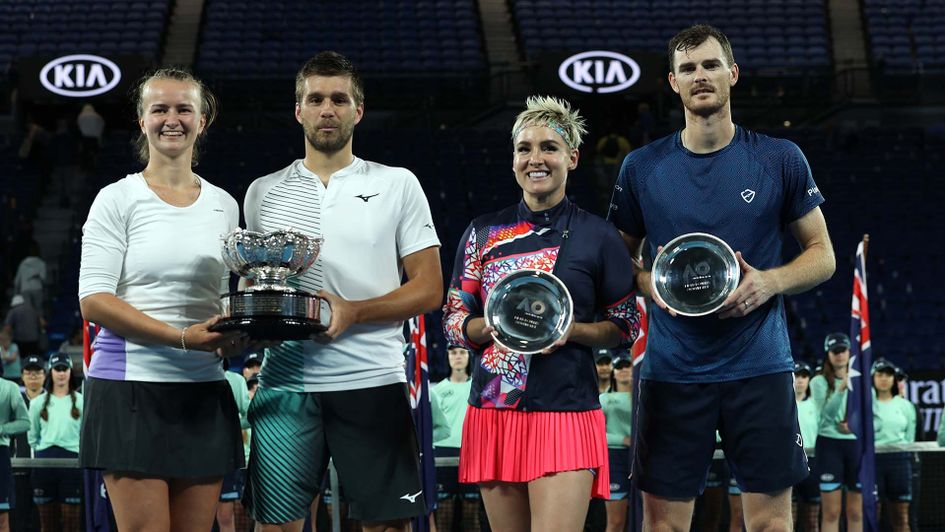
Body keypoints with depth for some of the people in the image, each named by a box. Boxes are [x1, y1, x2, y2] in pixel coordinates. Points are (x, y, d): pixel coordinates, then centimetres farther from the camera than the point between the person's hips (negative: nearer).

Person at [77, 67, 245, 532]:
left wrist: (239, 331, -4)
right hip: (130, 383, -5)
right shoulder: (117, 200, 1)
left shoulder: (223, 205, 15)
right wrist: (180, 337, -18)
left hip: (203, 389, 5)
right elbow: (93, 300, -8)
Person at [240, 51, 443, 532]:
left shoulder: (398, 185, 6)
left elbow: (428, 289, 2)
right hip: (285, 384, 2)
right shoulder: (263, 192, 13)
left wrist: (352, 312, -13)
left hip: (372, 383, -2)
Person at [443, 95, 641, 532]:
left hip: (566, 414, -3)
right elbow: (453, 324, 10)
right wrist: (496, 325, -11)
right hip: (493, 412, 3)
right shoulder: (484, 233, 10)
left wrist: (571, 330, -12)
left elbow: (627, 326, 6)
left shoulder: (597, 235, 3)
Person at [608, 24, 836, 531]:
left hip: (759, 369, -1)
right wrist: (649, 282, -8)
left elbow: (822, 255, 8)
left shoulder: (780, 159, 3)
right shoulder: (642, 167, 6)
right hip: (671, 371, 1)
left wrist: (769, 282, -11)